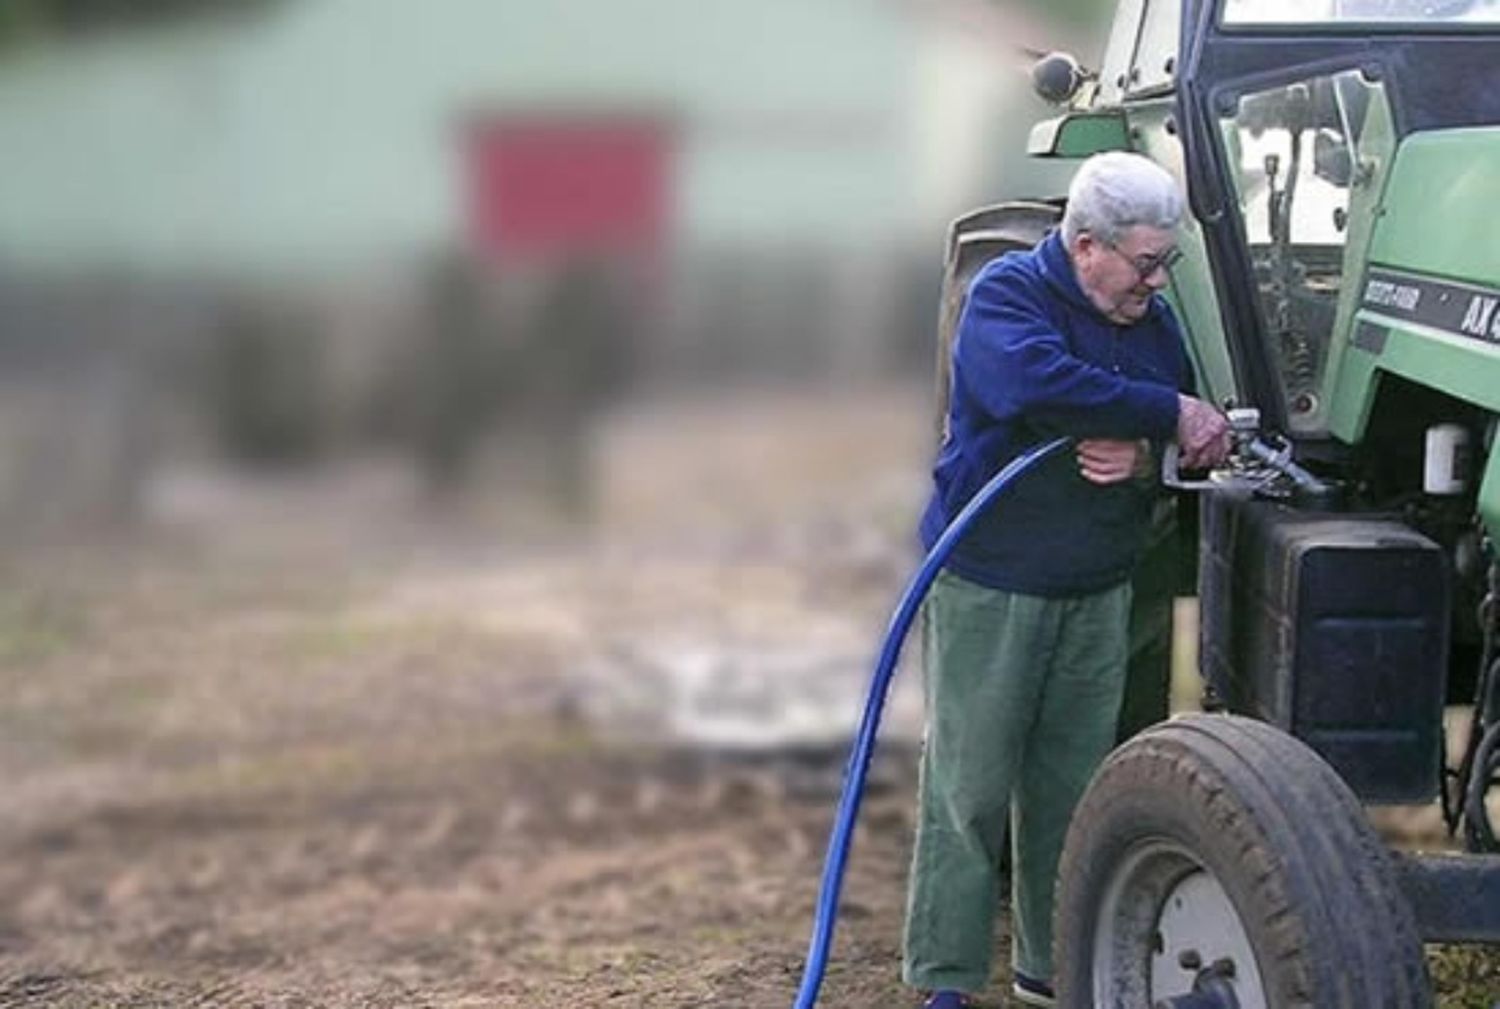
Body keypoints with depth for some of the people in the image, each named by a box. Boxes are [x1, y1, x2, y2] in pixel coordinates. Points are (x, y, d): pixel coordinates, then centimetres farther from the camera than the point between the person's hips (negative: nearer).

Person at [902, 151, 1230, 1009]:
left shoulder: (1154, 320, 6)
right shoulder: (1007, 294, -13)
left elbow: (1189, 447, 6)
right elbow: (1037, 382, -34)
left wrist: (1145, 460, -19)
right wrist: (1168, 413, -29)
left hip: (1099, 590, 6)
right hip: (989, 583, -6)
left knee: (1071, 786, 12)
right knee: (969, 786, -2)